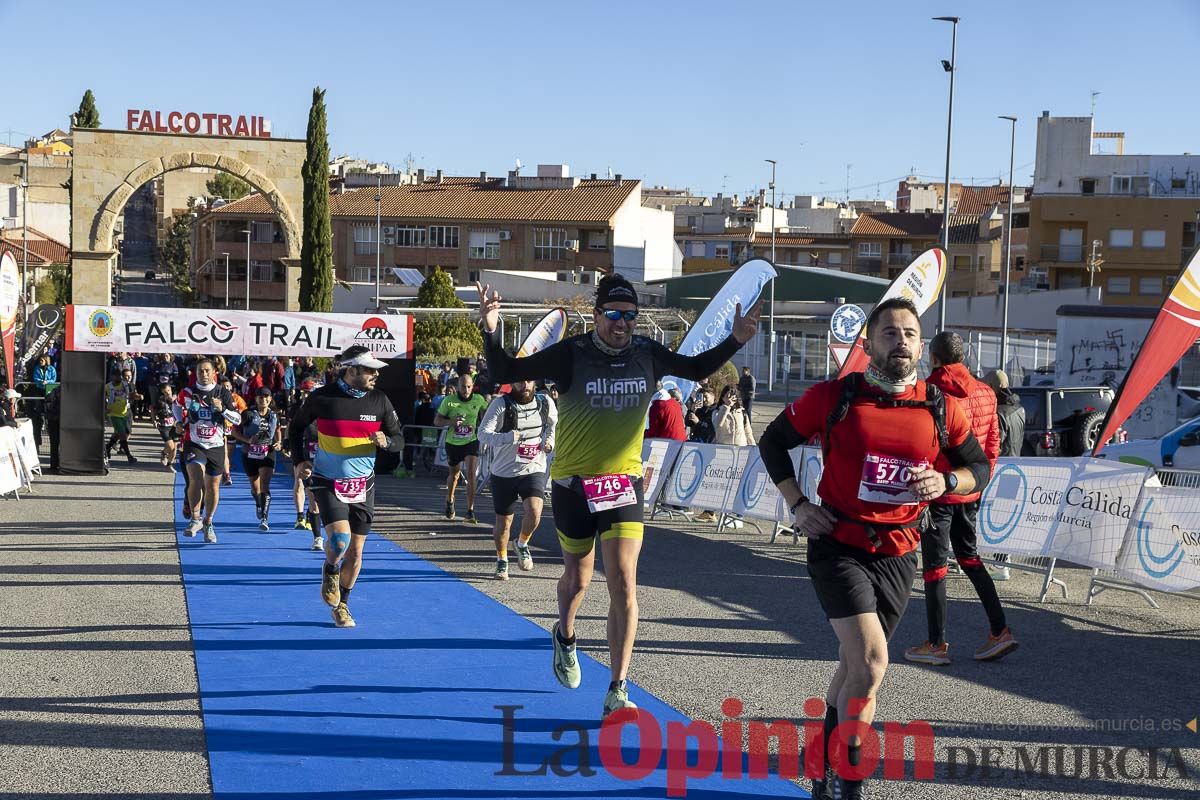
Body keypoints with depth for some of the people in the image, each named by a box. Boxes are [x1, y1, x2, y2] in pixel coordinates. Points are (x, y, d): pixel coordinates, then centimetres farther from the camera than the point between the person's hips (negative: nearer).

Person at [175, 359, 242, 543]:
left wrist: (223, 409, -20)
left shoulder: (223, 393, -3)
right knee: (196, 480, -21)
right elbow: (177, 405, 20)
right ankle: (195, 519, -9)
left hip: (216, 446, 1)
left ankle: (208, 523, 25)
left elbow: (238, 419, -3)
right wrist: (179, 422, 4)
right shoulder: (187, 393, -2)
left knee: (213, 486, 7)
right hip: (194, 444, -1)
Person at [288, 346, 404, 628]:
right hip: (328, 482, -3)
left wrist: (387, 441, -18)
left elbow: (399, 440, 4)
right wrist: (300, 460, -3)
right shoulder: (322, 397, -10)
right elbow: (296, 427, 7)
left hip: (363, 484, 3)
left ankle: (341, 605, 27)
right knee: (340, 538, -23)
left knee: (356, 551, 7)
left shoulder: (379, 400, -3)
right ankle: (330, 573, 11)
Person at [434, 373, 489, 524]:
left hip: (471, 442, -1)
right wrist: (450, 422, -23)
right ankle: (449, 501, 45)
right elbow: (436, 421, -4)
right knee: (454, 474, 17)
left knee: (471, 474, -15)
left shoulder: (479, 400, -7)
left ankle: (470, 512, -13)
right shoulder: (449, 400, -9)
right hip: (453, 442, 1)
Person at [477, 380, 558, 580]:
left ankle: (522, 544, 11)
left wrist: (550, 440, 3)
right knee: (503, 520, 7)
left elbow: (554, 423, 22)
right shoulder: (500, 404, -12)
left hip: (534, 468, 1)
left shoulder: (545, 403, -1)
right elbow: (483, 433, -20)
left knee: (534, 511, -20)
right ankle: (502, 560, 32)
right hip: (504, 471, -1)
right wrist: (507, 437, -37)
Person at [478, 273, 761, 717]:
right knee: (578, 576, 16)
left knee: (624, 585, -9)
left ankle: (617, 691, -4)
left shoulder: (647, 354, -2)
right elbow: (505, 373, -11)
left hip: (625, 482, 2)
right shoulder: (571, 354, -12)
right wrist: (491, 332, -27)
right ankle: (565, 635, 51)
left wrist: (735, 341, 2)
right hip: (573, 481, -1)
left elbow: (697, 368, 16)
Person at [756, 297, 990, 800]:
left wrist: (946, 482, -11)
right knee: (871, 661, -19)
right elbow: (774, 441, 6)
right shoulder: (832, 397, -8)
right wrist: (797, 504, -3)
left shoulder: (941, 409, -1)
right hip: (838, 546, -3)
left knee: (855, 664, 15)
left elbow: (979, 466, 11)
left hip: (897, 555, 4)